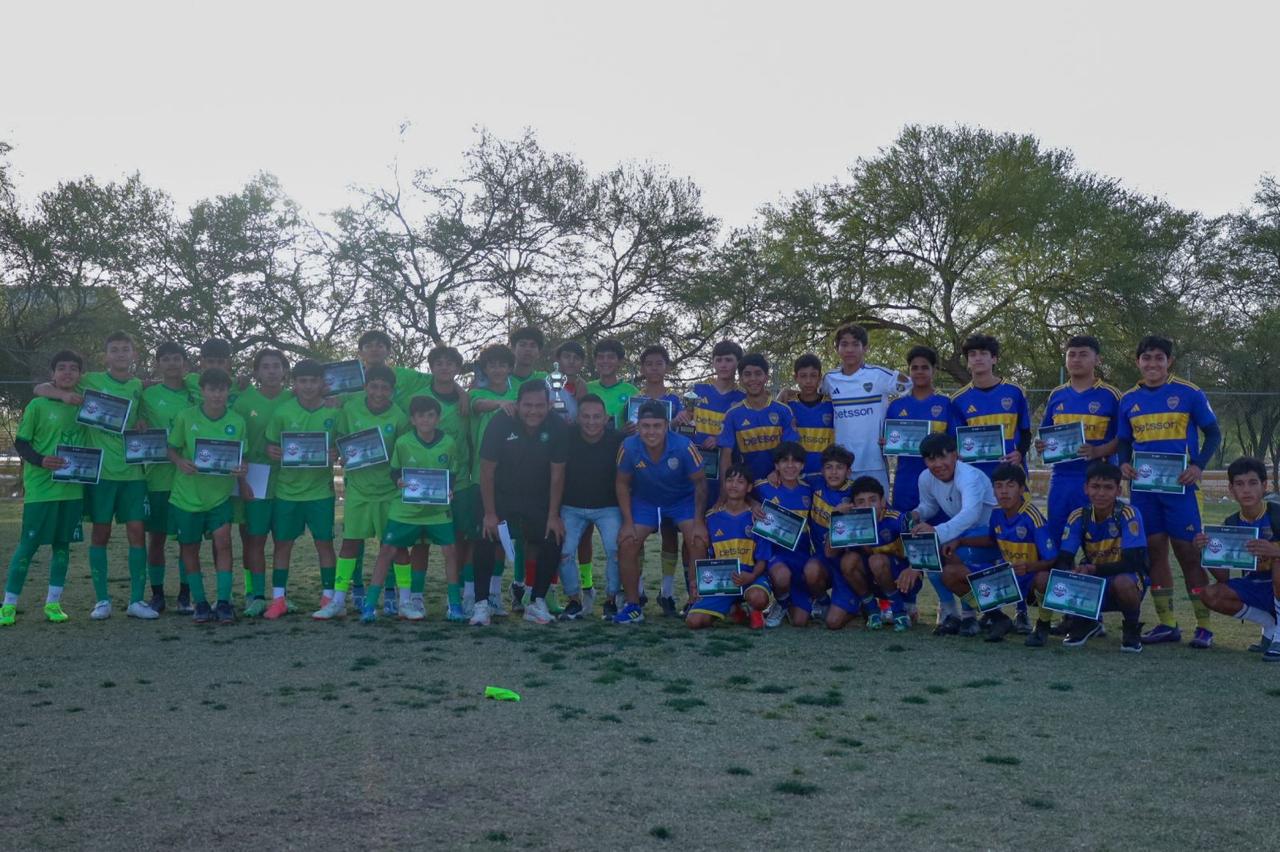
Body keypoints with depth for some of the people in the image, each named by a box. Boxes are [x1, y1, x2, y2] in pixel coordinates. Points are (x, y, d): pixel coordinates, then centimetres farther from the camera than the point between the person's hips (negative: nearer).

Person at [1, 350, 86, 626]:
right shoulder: (38, 405, -3)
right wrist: (41, 460, -19)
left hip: (73, 488, 4)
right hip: (40, 487, -4)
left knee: (62, 543, 8)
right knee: (28, 543, -2)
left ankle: (53, 603, 17)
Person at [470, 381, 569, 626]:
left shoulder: (558, 428, -16)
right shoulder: (500, 424, -20)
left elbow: (557, 474, -8)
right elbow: (487, 470, -14)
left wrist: (553, 516, -9)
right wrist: (490, 513, -14)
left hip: (539, 500, 2)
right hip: (502, 496, -2)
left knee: (553, 542, -10)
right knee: (485, 542, -17)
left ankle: (537, 603, 5)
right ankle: (481, 604, -5)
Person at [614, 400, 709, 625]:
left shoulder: (684, 446, -29)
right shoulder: (629, 447, -25)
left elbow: (700, 482, -16)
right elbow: (622, 483, -9)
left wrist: (698, 521, -18)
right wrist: (628, 522, -12)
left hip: (683, 499, -1)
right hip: (644, 501, 2)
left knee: (698, 542, -19)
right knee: (626, 545, -11)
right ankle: (633, 606, 4)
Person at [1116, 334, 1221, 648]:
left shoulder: (1189, 394, -2)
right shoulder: (1129, 399, 9)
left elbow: (1213, 433, 2)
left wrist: (1198, 466, -13)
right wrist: (1124, 463, -4)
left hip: (1179, 485, -4)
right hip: (1143, 487, 4)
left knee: (1188, 553, -3)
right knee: (1155, 551, 7)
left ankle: (1204, 626, 6)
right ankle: (1167, 624, 15)